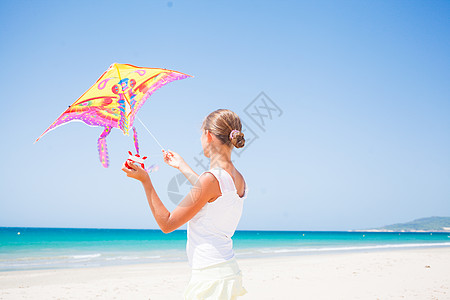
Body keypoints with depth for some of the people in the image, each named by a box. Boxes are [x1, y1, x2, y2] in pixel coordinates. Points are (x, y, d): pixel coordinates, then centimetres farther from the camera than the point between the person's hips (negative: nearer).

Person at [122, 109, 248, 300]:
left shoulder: (211, 178, -19)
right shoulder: (239, 180, 5)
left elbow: (167, 224, -12)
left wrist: (145, 180, -9)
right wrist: (182, 166, 39)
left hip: (211, 275, -9)